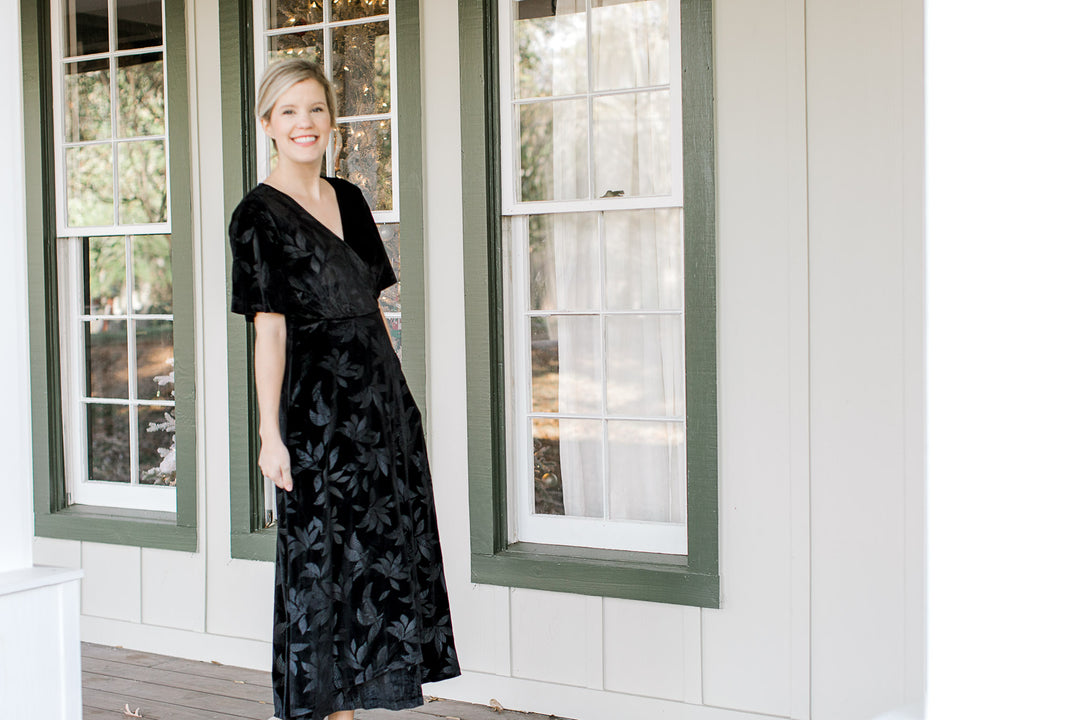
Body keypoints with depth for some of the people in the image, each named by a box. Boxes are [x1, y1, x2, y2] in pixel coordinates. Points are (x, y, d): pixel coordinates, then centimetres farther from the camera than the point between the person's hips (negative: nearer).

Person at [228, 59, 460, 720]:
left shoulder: (350, 200, 12)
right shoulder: (260, 215, -7)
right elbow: (269, 329, -12)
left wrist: (395, 392, 13)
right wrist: (271, 434, -15)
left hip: (383, 394, 7)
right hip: (317, 405, -7)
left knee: (380, 553, 11)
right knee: (322, 556, 1)